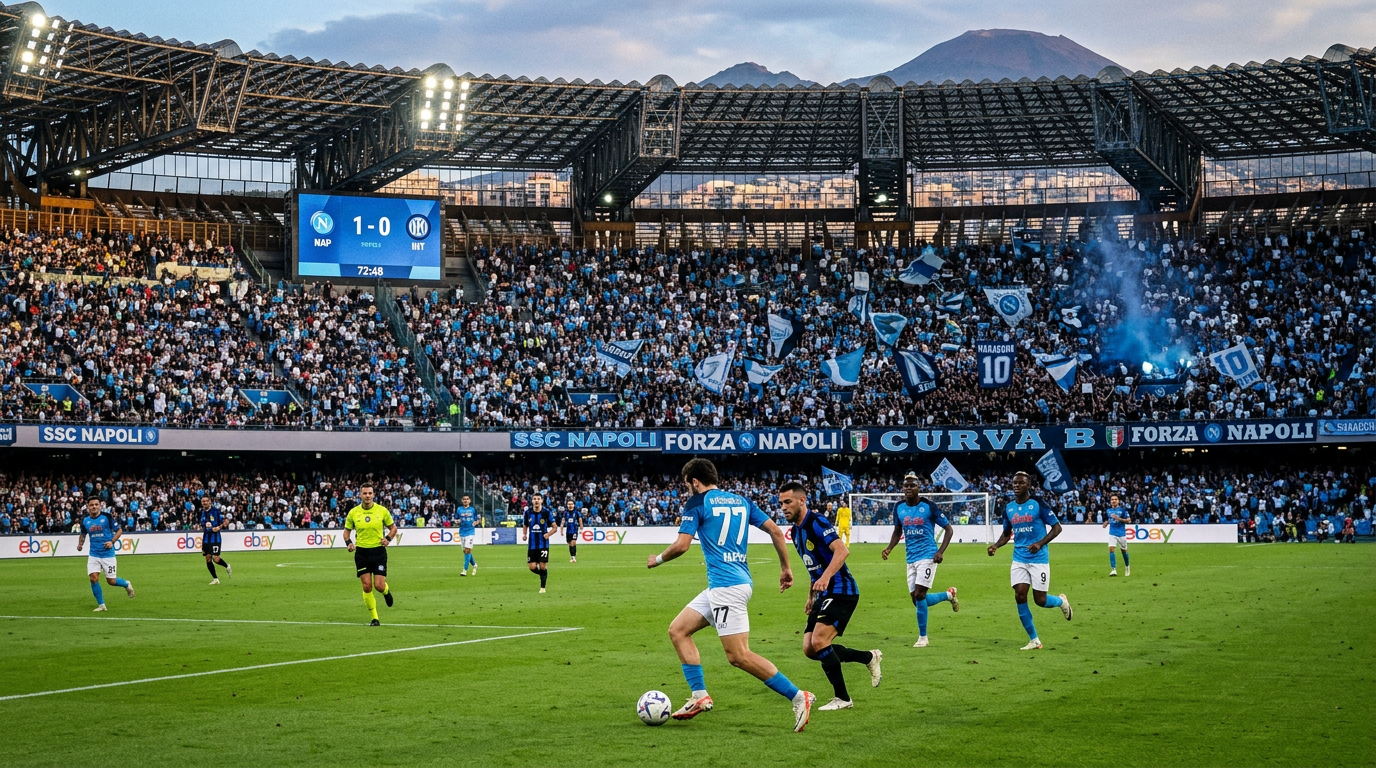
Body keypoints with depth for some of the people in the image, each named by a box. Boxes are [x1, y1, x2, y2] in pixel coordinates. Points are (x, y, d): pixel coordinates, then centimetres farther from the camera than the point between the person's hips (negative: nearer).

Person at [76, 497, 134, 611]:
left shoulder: (107, 517, -9)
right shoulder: (85, 520, 2)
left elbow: (119, 530, -2)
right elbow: (83, 534, 20)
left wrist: (112, 542, -16)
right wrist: (80, 544, 0)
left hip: (108, 554, -3)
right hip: (94, 554, 3)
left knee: (111, 581, 0)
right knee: (93, 578, -11)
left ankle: (126, 584, 34)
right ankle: (101, 605, 3)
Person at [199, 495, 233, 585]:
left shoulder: (216, 510, -9)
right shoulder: (202, 512, 9)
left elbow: (225, 521, -6)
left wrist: (219, 527, -20)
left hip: (215, 537, -6)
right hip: (206, 537, 6)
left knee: (215, 559, -11)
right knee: (208, 558, 2)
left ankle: (227, 567, 21)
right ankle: (215, 579, 12)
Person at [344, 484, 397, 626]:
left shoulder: (382, 510, -3)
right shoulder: (353, 513, 0)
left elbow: (393, 527, 9)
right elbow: (347, 530, 13)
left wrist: (388, 538, -10)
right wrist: (348, 542, -7)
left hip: (379, 551, -1)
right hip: (362, 552, 1)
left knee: (379, 586, -7)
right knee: (367, 587, -3)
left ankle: (386, 591, 32)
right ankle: (374, 618, 9)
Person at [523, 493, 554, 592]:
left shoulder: (546, 512, -7)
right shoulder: (528, 512, 1)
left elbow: (554, 527, -1)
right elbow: (525, 526, 15)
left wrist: (548, 534, -19)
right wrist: (524, 534, -4)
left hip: (543, 544, -2)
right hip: (532, 544, 2)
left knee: (543, 566, -4)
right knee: (532, 567, -4)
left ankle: (542, 587, 13)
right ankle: (543, 573, 29)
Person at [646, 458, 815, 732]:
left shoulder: (697, 503, -4)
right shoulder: (741, 501, 15)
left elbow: (681, 545, -9)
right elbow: (775, 531, 11)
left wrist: (658, 559, 10)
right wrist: (785, 568, 19)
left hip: (726, 585, -9)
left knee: (739, 656, -9)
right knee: (678, 630, 15)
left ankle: (798, 697, -11)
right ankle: (699, 696, 12)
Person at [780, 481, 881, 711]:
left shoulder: (817, 523, -15)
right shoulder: (796, 530, 13)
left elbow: (842, 550, -30)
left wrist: (825, 577, -43)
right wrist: (811, 596, 24)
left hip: (841, 592, -10)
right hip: (824, 595, 10)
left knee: (819, 641, -21)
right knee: (809, 649, 3)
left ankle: (842, 698, -8)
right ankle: (869, 657, 19)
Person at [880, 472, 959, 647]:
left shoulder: (928, 507, -10)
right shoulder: (899, 508, 5)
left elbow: (948, 529, -3)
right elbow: (897, 532, 19)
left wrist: (941, 552, -14)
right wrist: (889, 549, 1)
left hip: (927, 555, -6)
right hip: (911, 558, 6)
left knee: (919, 595, -15)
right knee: (917, 600, 5)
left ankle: (922, 637, -1)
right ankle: (949, 595, 33)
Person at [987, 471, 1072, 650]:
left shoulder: (1038, 504, -10)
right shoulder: (1008, 508, 6)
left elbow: (1056, 528, -8)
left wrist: (1040, 543, -23)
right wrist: (996, 545, -1)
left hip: (1038, 558, -4)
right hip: (1019, 559, 4)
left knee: (1040, 600, -3)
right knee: (1020, 596, -8)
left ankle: (1061, 601, 34)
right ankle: (1034, 640, 3)